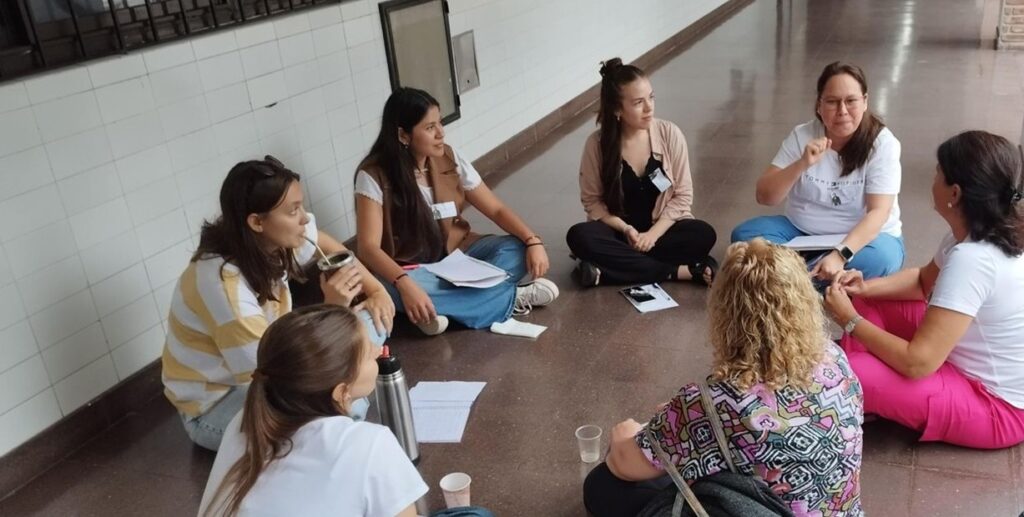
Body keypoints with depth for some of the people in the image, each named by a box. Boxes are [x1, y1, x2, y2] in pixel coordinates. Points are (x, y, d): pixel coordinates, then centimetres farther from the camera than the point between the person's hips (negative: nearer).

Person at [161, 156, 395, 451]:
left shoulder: (275, 239, -13)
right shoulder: (222, 282, -34)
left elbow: (329, 247, 10)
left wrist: (376, 291, -3)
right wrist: (330, 310, -34)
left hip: (263, 368, 8)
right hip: (215, 406, -7)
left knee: (372, 318, -5)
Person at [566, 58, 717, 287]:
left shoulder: (669, 133, -10)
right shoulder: (597, 143, -12)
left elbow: (682, 195, -6)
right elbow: (592, 200, -5)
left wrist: (653, 234, -19)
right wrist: (626, 229, -19)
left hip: (662, 228, 1)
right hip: (619, 230, 0)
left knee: (704, 234, -28)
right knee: (579, 236, -31)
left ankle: (605, 271, -27)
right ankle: (680, 271, -27)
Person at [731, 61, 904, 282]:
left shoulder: (882, 142, -13)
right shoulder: (801, 135, -6)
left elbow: (879, 211, -22)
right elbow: (764, 197, -10)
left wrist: (840, 254, -37)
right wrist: (802, 164, -27)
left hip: (864, 236, -2)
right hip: (802, 233, 3)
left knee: (879, 258, -36)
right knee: (744, 235, -20)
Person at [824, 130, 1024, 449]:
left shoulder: (972, 259, -33)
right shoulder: (985, 235, -3)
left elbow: (916, 363, -33)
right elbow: (924, 281, 15)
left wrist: (850, 321, -18)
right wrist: (866, 288, -4)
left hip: (998, 406, -10)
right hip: (979, 365, 10)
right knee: (868, 302, 7)